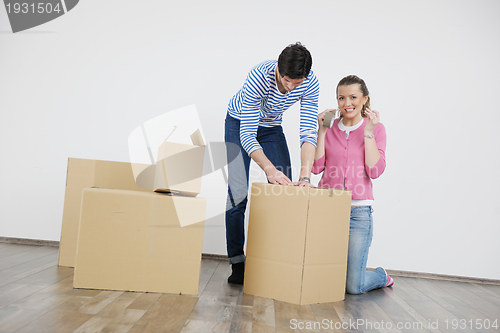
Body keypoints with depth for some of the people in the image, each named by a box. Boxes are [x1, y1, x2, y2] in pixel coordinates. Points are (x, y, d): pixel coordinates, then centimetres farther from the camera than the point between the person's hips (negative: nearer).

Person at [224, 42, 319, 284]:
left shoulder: (310, 83, -26)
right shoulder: (259, 76, -37)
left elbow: (308, 132, -29)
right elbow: (247, 134, -38)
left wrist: (305, 177, -41)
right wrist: (270, 169, -51)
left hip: (272, 127, 4)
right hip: (240, 123, -3)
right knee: (238, 192, -12)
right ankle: (237, 264, -2)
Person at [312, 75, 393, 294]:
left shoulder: (375, 128, 4)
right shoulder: (329, 128, 9)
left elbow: (375, 171, -8)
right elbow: (316, 167, -1)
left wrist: (368, 132, -11)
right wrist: (322, 130, -4)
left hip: (358, 211, -2)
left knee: (353, 286, -4)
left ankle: (381, 276, 29)